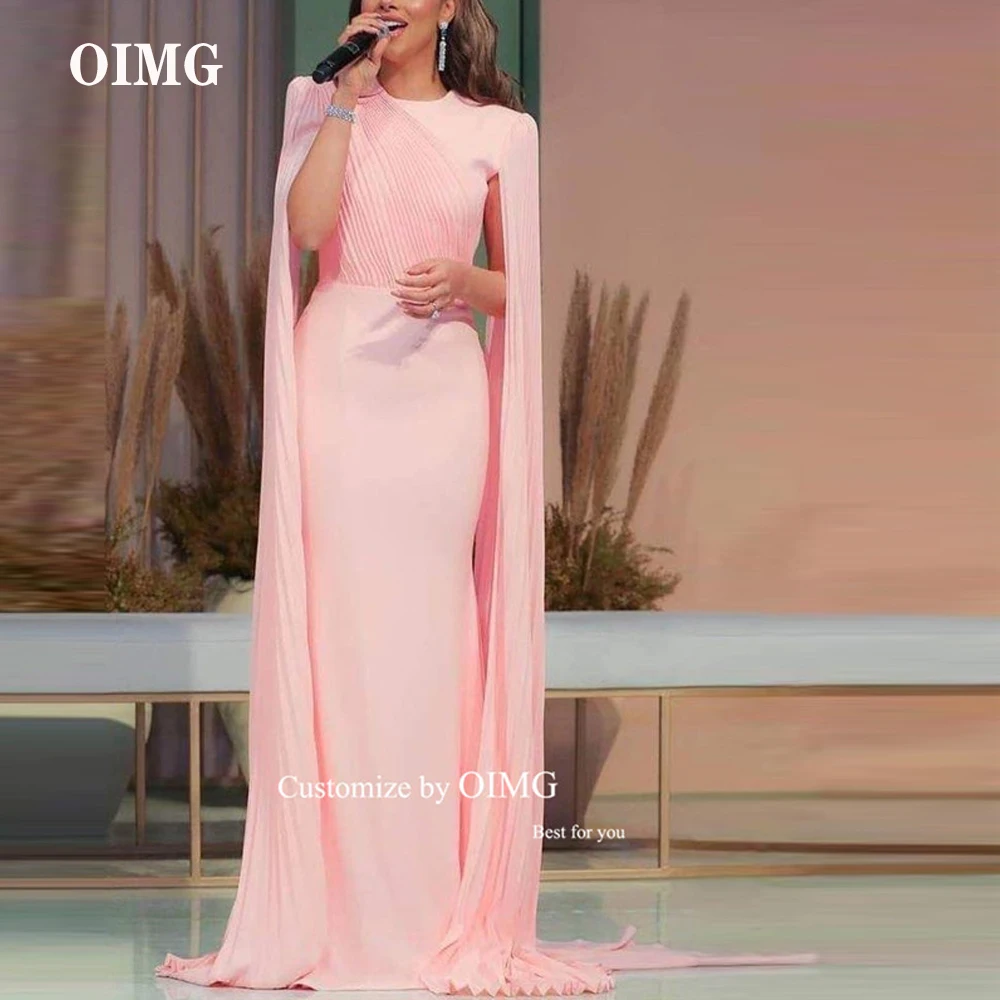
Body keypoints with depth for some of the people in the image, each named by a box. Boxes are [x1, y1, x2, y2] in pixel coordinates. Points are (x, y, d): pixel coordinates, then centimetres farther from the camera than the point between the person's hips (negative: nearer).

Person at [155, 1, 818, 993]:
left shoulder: (496, 130, 9)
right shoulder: (325, 107, 11)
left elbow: (515, 285, 11)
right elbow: (305, 222, -6)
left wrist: (461, 281, -9)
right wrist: (348, 98, -5)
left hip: (439, 381, 0)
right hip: (338, 371, 0)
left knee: (423, 632, -2)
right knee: (335, 622, -3)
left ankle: (432, 919, 2)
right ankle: (337, 917, 1)